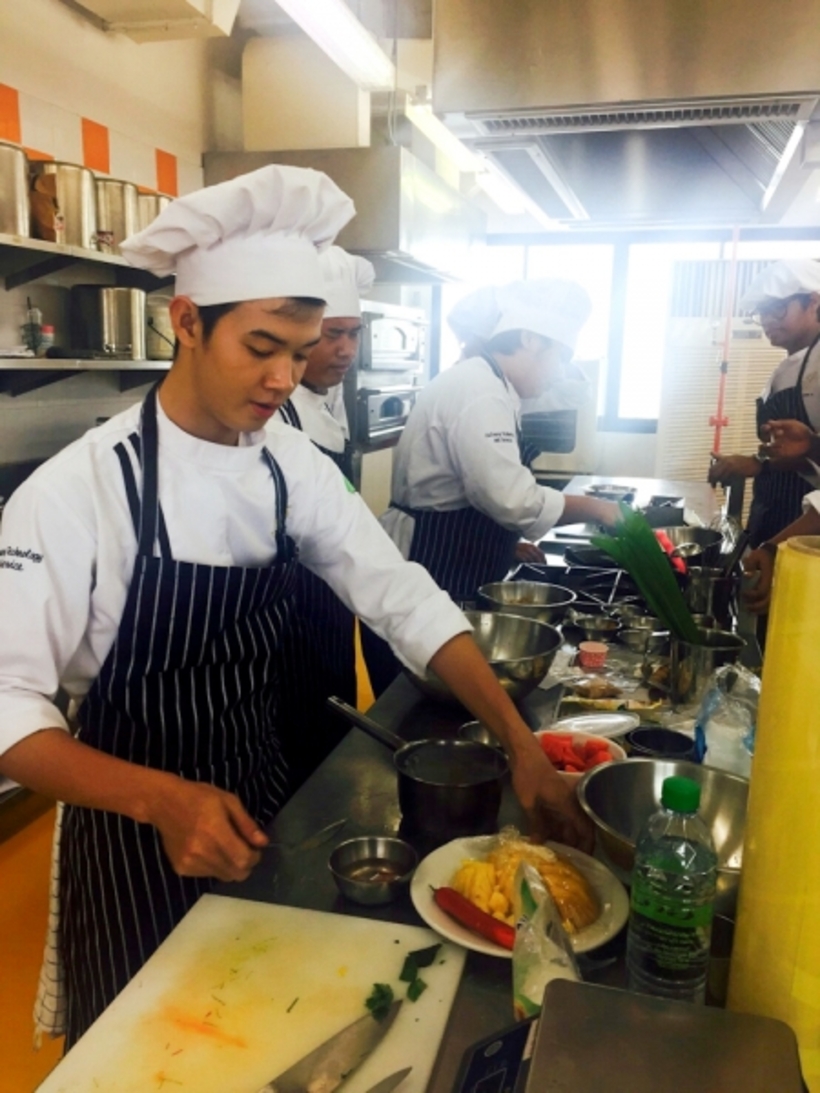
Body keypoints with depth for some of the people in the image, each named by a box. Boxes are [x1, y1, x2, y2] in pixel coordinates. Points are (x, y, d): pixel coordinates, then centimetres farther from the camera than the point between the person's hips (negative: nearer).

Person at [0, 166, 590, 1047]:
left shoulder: (294, 467, -7)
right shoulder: (75, 491, -22)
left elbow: (405, 600, -7)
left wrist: (521, 744, -14)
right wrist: (162, 800, -35)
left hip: (259, 800, 5)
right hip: (130, 821, -4)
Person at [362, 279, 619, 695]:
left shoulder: (478, 384, 14)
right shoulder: (479, 391, -18)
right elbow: (512, 500, -27)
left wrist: (513, 544, 18)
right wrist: (591, 508, -14)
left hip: (436, 582, 10)